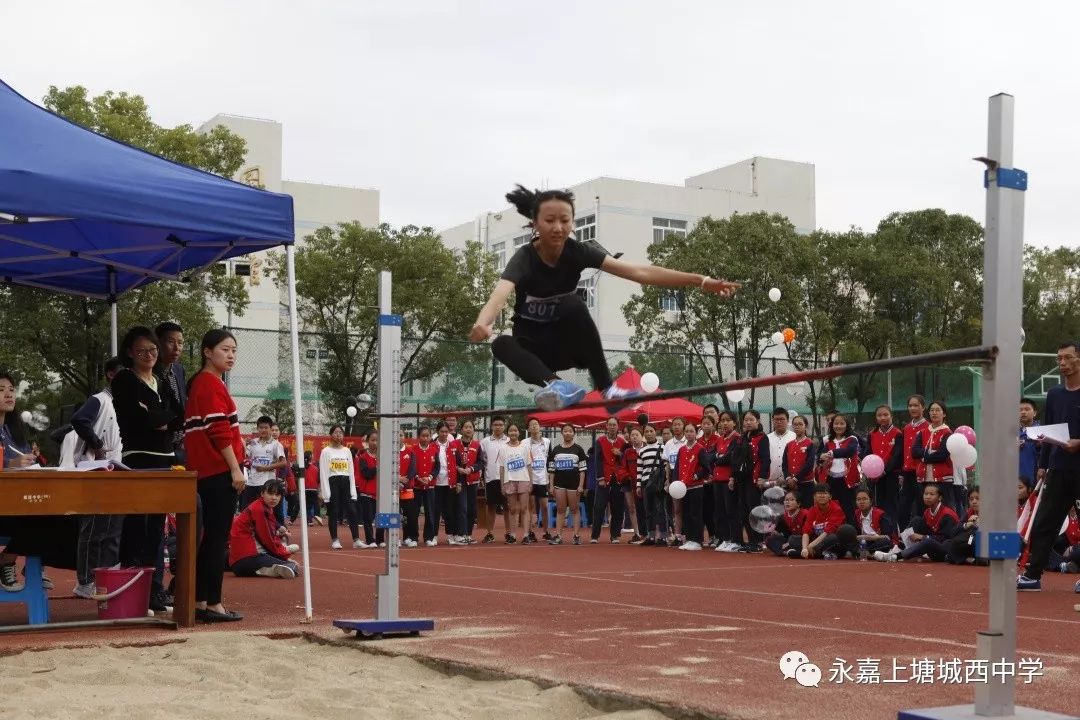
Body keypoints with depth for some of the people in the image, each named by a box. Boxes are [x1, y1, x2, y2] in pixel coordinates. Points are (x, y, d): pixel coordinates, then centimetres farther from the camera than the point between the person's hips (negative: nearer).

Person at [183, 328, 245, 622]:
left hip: (206, 473, 10)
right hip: (220, 471, -10)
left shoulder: (199, 384, 19)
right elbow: (220, 432, -17)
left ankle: (199, 602, 15)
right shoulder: (212, 384, -10)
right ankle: (213, 605, -4)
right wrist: (236, 469, -17)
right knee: (218, 539, -6)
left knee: (210, 537, 12)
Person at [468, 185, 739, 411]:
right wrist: (482, 324, -69)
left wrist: (699, 280, -31)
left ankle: (606, 389, -25)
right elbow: (501, 293, -44)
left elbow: (640, 272, -21)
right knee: (502, 345, -34)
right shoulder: (524, 258, -23)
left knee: (573, 304, -31)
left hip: (566, 345, 2)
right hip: (534, 348, -2)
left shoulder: (577, 252, -14)